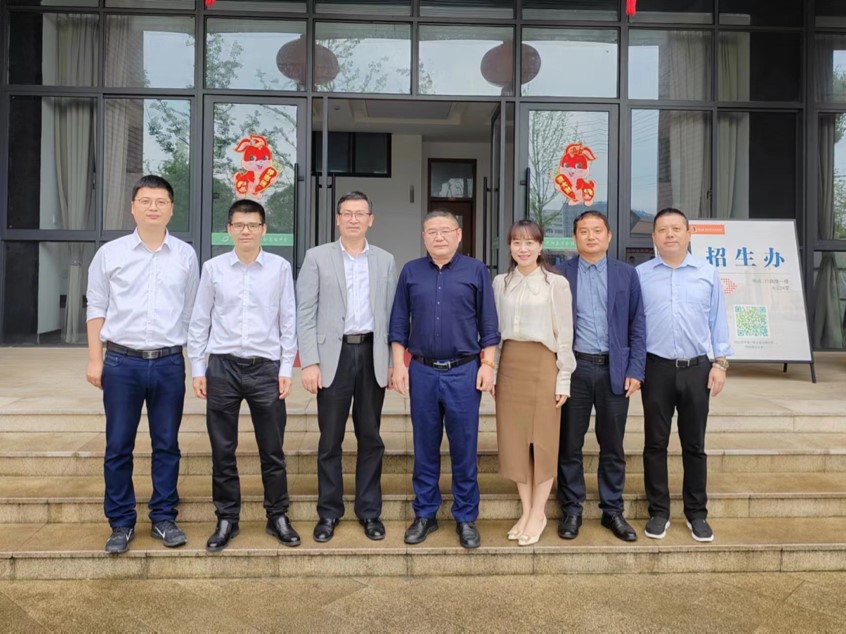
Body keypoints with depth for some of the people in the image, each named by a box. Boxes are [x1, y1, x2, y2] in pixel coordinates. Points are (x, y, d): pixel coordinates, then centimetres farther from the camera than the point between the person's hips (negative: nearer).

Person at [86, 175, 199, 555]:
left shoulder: (185, 256, 5)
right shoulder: (110, 253, 3)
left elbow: (191, 311, 8)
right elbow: (96, 308, 6)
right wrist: (94, 359, 1)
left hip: (169, 363, 0)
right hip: (121, 362, 0)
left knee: (166, 445, 8)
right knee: (118, 447, 6)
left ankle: (164, 518, 22)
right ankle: (121, 523, 20)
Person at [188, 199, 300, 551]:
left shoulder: (280, 268, 0)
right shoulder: (213, 268, 2)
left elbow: (288, 321, 2)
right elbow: (200, 321, 6)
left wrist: (286, 369, -1)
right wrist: (197, 369, 3)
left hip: (266, 367, -1)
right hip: (223, 366, 1)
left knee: (272, 451, 8)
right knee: (222, 450, 10)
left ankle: (277, 517, 24)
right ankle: (226, 519, 25)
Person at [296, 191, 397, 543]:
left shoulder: (385, 260, 9)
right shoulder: (317, 257, 2)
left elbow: (391, 315, 8)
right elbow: (305, 313, -2)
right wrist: (310, 362, -9)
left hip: (372, 355, 2)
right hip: (334, 355, -2)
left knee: (370, 438, 9)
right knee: (330, 440, 6)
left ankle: (369, 511, 23)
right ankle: (329, 512, 21)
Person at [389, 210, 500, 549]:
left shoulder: (476, 270, 2)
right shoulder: (410, 272, 7)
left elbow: (488, 323, 2)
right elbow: (399, 323, 8)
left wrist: (488, 364, -4)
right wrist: (399, 364, 2)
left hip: (464, 371, -1)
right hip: (422, 371, 2)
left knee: (464, 448, 6)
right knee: (425, 448, 10)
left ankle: (466, 518, 20)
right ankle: (425, 514, 25)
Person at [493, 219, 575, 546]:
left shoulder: (557, 283, -3)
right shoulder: (500, 282, 7)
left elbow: (564, 334, -3)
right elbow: (494, 330, 11)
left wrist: (564, 378, -6)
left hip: (542, 364, -4)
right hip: (509, 364, 4)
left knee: (542, 439, 4)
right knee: (515, 439, 8)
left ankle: (538, 513, 18)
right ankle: (526, 510, 22)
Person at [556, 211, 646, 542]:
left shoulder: (626, 274, 6)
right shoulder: (560, 274, 2)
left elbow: (637, 325, 5)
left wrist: (635, 370, -2)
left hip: (615, 370, 1)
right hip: (574, 368, -1)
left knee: (612, 446, 9)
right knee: (569, 444, 6)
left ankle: (613, 511, 23)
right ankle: (571, 510, 21)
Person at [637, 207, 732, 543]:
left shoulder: (708, 273, 5)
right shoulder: (639, 275, 1)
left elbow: (718, 320, 7)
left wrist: (721, 363, 2)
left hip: (697, 369, 1)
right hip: (656, 368, -1)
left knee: (694, 445, 10)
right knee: (655, 443, 7)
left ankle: (697, 514, 23)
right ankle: (658, 512, 20)